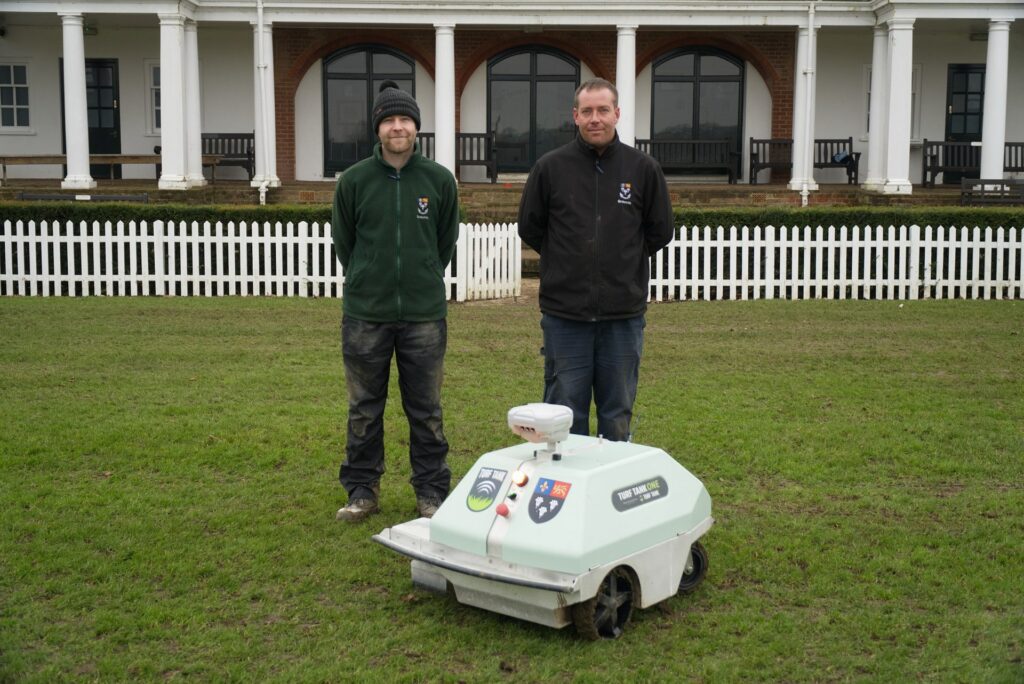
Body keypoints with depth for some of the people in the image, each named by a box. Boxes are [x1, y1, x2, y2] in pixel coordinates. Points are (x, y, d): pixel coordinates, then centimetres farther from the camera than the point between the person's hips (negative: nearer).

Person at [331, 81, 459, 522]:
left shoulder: (439, 180, 1)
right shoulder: (354, 181, -1)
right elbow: (342, 241, 9)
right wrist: (367, 282, 11)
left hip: (425, 314, 0)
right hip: (365, 315, 0)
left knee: (426, 410, 7)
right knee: (364, 408, 10)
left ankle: (431, 490, 19)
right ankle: (362, 489, 22)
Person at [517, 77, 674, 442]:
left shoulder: (644, 168, 1)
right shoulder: (550, 167, -1)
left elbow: (660, 232, 11)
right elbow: (529, 228, 9)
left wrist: (624, 259, 10)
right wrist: (565, 262, 9)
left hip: (623, 315, 1)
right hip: (565, 315, -1)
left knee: (618, 416, 11)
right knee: (565, 416, 6)